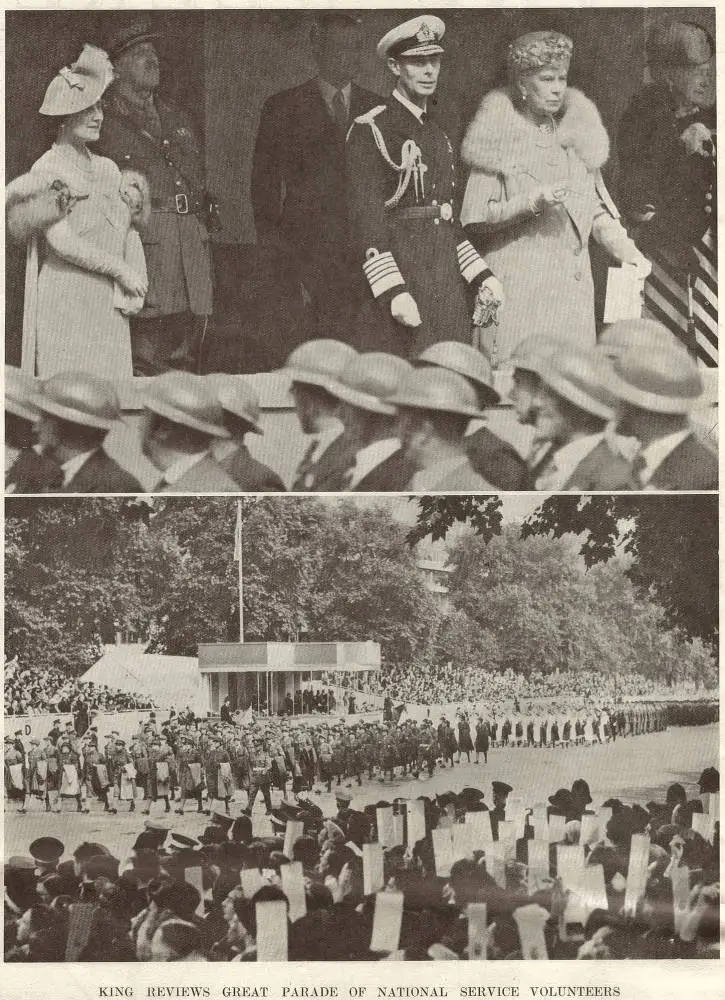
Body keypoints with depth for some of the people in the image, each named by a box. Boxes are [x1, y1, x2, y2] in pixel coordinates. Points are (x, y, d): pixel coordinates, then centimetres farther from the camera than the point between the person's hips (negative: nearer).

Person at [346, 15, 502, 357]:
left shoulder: (438, 133, 18)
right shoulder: (370, 131, -6)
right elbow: (366, 220, -13)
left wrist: (482, 276, 13)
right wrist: (393, 293, -21)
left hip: (450, 287, 7)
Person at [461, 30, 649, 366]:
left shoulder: (578, 133, 15)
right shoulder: (498, 137, 0)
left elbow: (597, 209, 16)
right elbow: (475, 220, -5)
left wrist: (627, 250, 0)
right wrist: (532, 202, -17)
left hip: (573, 285, 4)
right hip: (517, 285, -4)